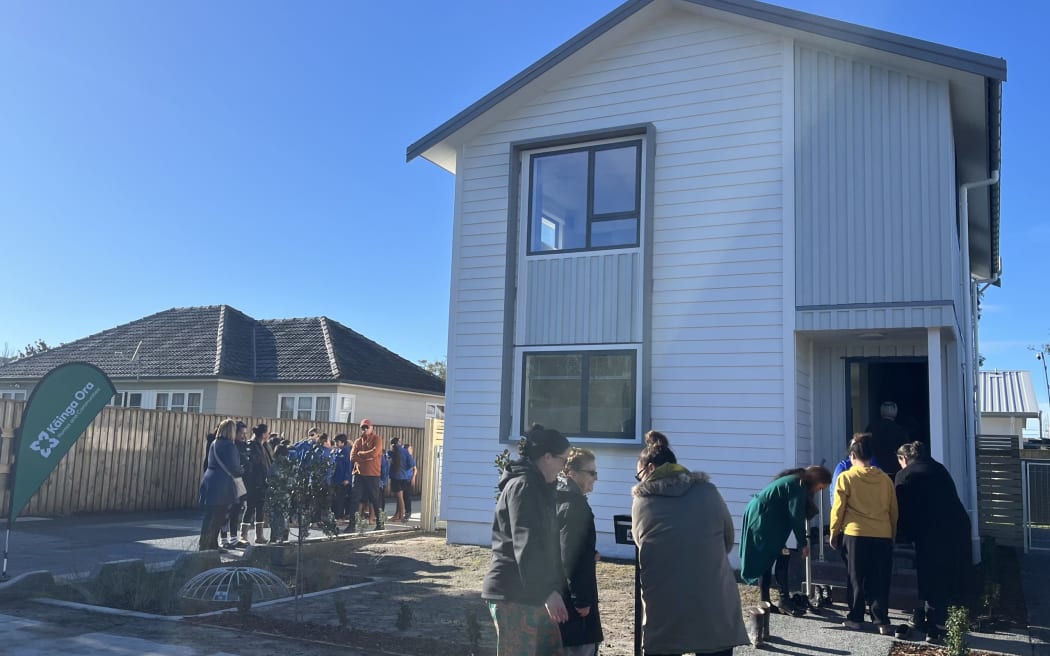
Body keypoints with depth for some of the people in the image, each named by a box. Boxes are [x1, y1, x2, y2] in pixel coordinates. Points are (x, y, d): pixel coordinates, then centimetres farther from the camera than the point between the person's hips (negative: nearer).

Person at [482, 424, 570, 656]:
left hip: (533, 594, 10)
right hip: (514, 595, -10)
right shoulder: (523, 486, -15)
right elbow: (526, 546, -24)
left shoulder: (538, 487, 17)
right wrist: (547, 592, -28)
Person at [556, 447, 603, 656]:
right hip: (572, 598, -10)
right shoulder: (575, 505, -17)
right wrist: (582, 599, -18)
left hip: (556, 595, 10)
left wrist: (590, 555, 8)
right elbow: (573, 557, -21)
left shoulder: (557, 500, 12)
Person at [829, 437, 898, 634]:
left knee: (857, 579, 8)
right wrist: (892, 535, 22)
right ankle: (882, 621, 4)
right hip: (883, 536, 2)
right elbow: (894, 510, 12)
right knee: (880, 580, 7)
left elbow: (838, 509, -2)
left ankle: (855, 618, 14)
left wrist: (834, 533, 8)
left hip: (855, 535, -2)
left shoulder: (846, 477, -3)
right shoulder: (885, 479, 6)